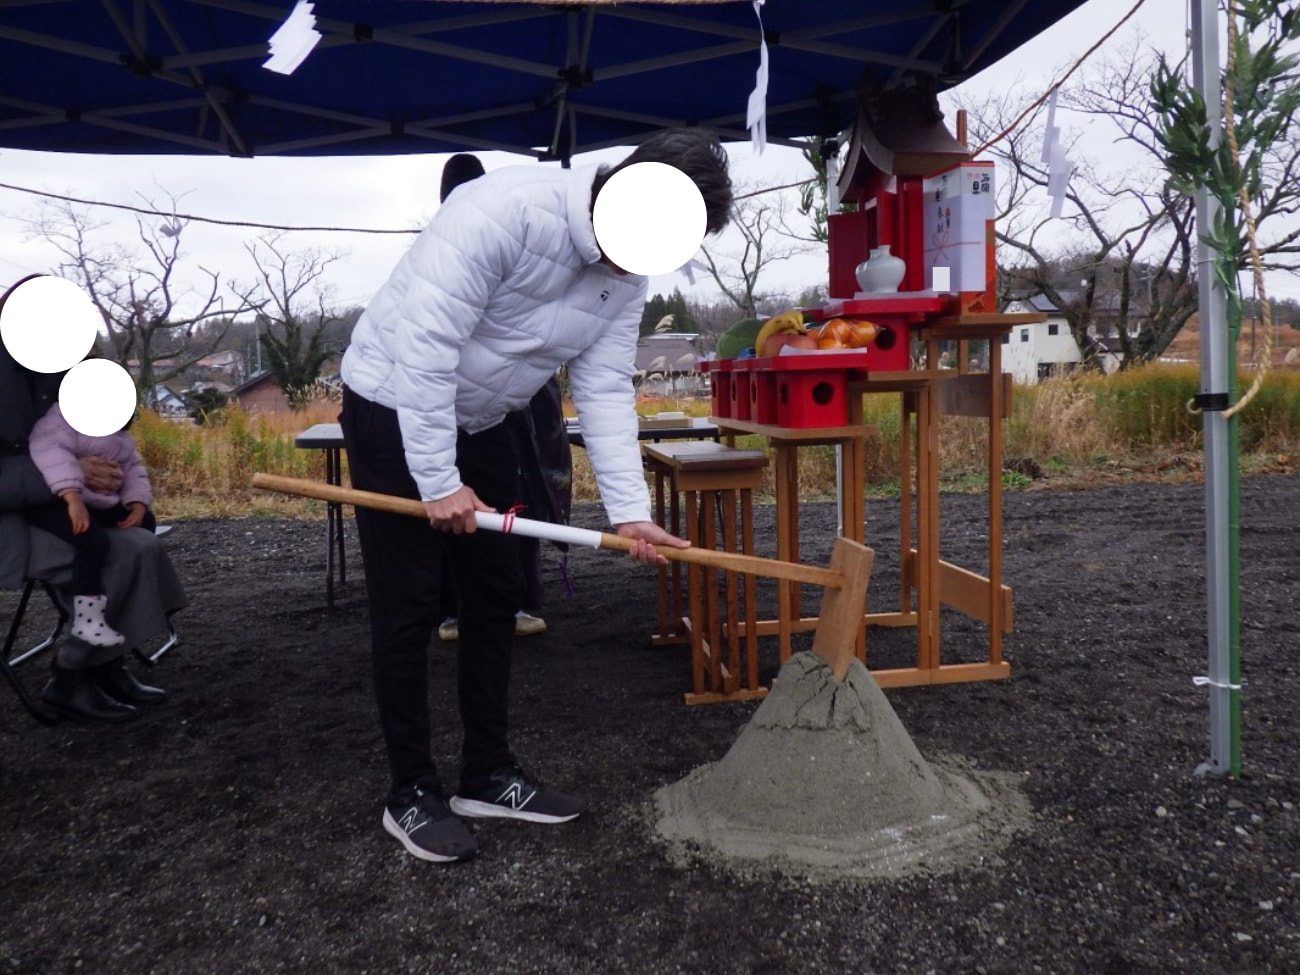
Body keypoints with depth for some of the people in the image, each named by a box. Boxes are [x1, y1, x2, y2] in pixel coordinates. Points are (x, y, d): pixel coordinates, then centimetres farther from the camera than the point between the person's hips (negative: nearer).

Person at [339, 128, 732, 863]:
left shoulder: (628, 279, -4)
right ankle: (412, 794, 11)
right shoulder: (505, 210, -29)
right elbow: (425, 346, -30)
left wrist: (629, 512, -17)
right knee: (409, 610, -3)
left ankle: (490, 774, 21)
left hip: (481, 422, 8)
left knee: (496, 598, 8)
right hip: (396, 408, -7)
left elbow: (606, 390, -7)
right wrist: (438, 482, -27)